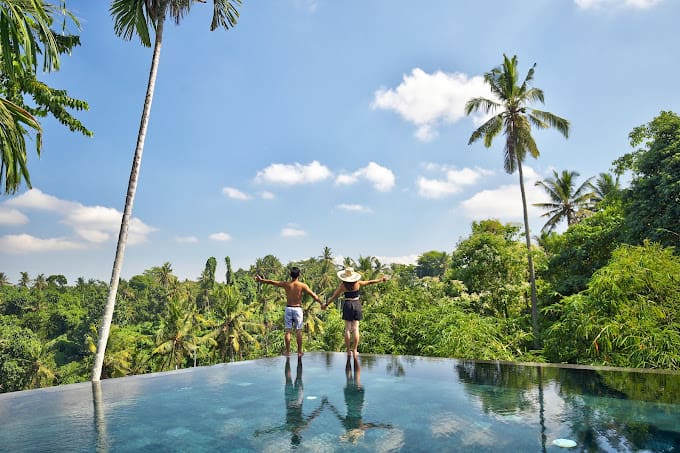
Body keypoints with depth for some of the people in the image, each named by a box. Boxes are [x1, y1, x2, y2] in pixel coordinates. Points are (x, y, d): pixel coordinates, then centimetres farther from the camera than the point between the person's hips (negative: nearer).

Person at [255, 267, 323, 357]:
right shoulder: (303, 285, -7)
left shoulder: (286, 284, -3)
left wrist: (261, 280, 20)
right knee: (298, 331, 5)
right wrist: (321, 303, 2)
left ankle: (288, 352, 9)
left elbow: (272, 282, 8)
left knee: (288, 331, 6)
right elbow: (313, 295, -8)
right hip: (298, 309, -1)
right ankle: (299, 352, 11)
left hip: (288, 308, 1)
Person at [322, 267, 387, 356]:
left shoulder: (343, 285, -5)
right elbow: (370, 282, 3)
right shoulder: (357, 283, -5)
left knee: (347, 328, 5)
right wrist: (381, 279, 15)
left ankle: (348, 350, 6)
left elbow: (334, 296, -2)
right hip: (356, 305, 0)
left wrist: (326, 304, 8)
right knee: (355, 328, 4)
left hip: (347, 305, 0)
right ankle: (355, 350, 5)